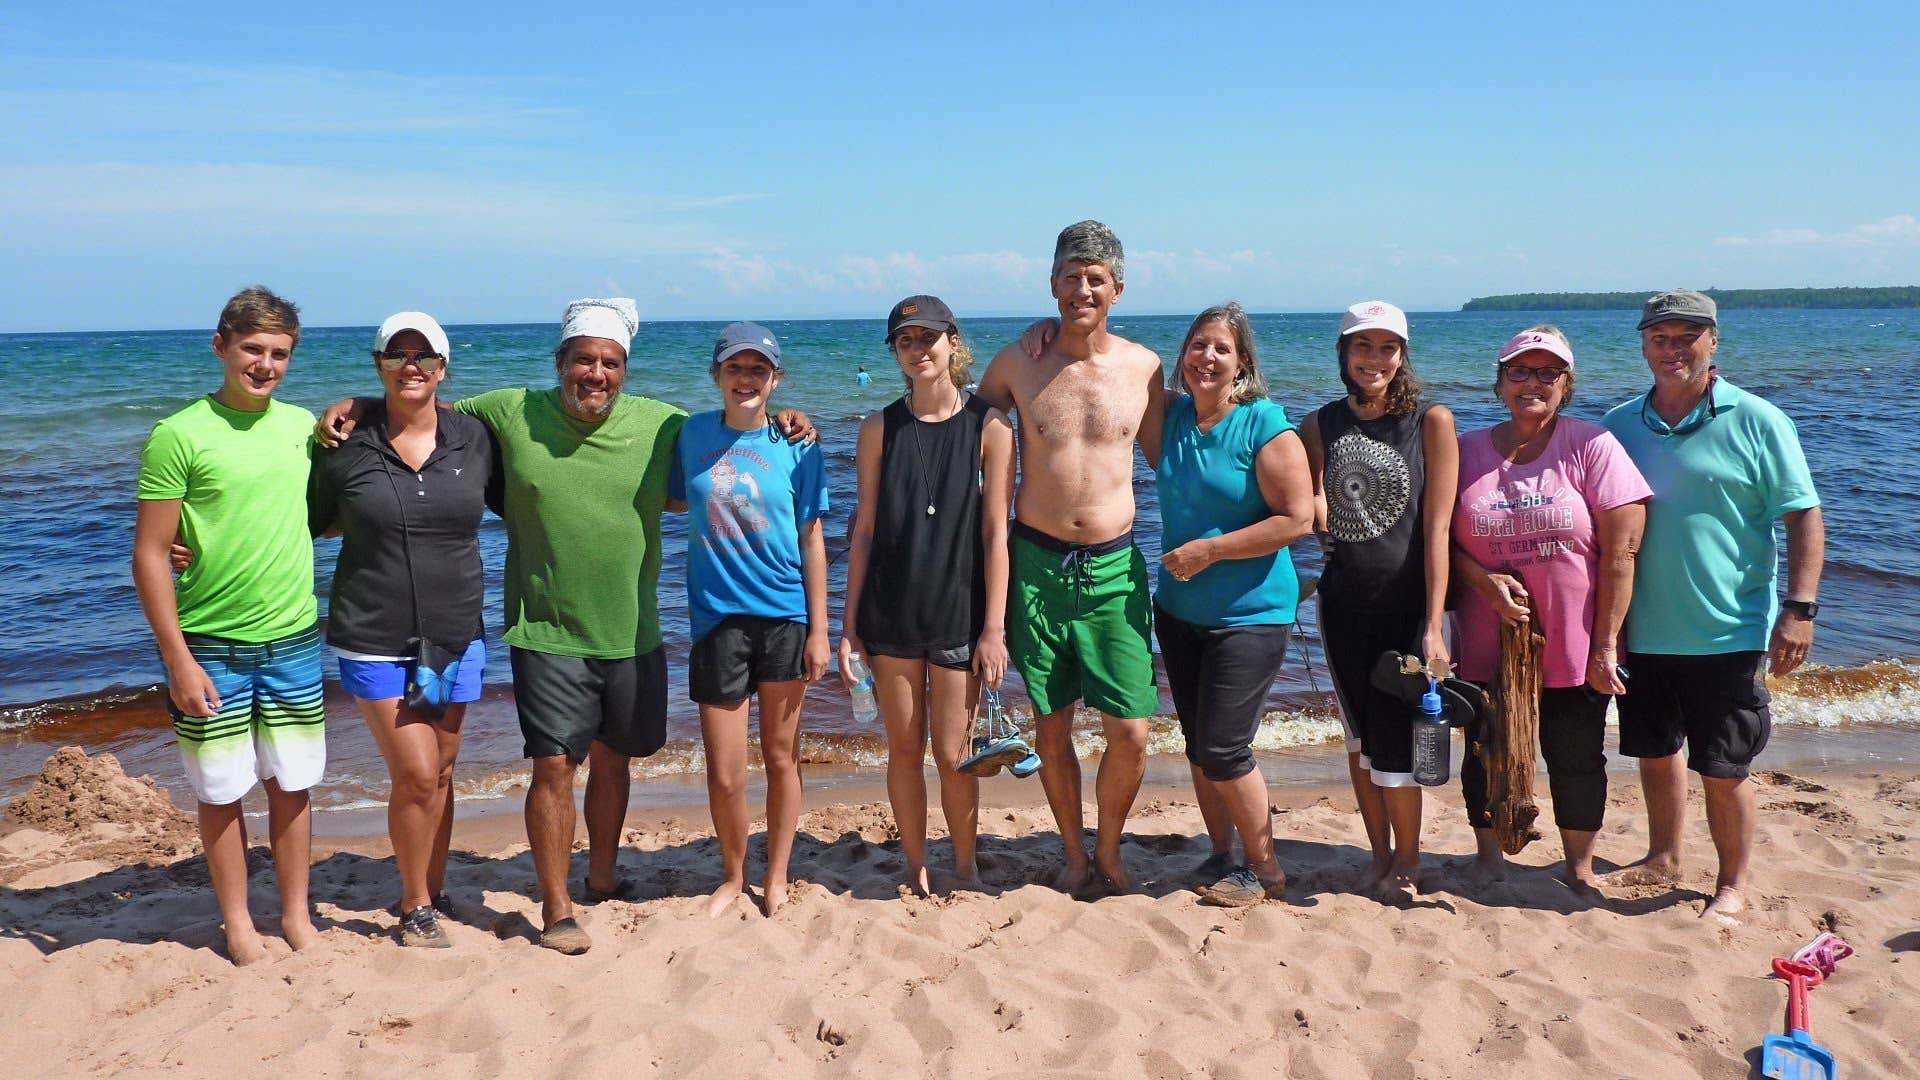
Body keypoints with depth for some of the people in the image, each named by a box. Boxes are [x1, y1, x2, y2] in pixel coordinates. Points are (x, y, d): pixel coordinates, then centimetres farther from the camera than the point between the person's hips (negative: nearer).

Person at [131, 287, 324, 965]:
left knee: (291, 783, 12)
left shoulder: (302, 426, 5)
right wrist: (178, 660, -13)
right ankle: (237, 922, 24)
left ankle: (296, 914, 26)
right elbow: (150, 555, -10)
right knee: (222, 791, 8)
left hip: (293, 642, 4)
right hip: (211, 650, -4)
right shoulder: (179, 436, -10)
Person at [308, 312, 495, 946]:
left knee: (439, 772, 12)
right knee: (416, 774, -4)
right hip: (374, 638, -2)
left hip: (456, 636, 3)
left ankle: (433, 893, 30)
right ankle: (416, 907, 16)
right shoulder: (346, 446, -6)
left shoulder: (475, 438, -1)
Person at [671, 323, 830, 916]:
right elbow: (677, 501, 17)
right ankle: (733, 876, 28)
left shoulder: (797, 447, -1)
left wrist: (819, 631, -2)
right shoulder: (693, 434, 2)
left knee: (781, 756, 11)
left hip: (785, 618, 0)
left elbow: (812, 540, 1)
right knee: (724, 774, 3)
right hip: (717, 618, 1)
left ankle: (776, 876, 29)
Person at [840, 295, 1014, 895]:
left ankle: (965, 869, 24)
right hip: (891, 614, 2)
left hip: (959, 613, -2)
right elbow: (865, 530, 4)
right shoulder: (879, 429, 1)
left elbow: (996, 532, -6)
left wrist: (994, 627, -8)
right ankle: (917, 869, 26)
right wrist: (849, 623, 2)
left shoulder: (989, 427, -5)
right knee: (904, 750, 9)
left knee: (952, 756, 3)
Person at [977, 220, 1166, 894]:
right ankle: (1074, 854, 30)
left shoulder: (1144, 368, 2)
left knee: (1130, 734, -2)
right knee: (1051, 729, 9)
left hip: (1115, 567, 0)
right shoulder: (1017, 364, 0)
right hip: (1037, 564, 0)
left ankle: (1109, 850, 24)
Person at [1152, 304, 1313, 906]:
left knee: (1223, 750, -6)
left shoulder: (1265, 427, -13)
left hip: (1250, 614, -6)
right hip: (1179, 610, 7)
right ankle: (1221, 856, 29)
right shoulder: (1172, 416, 5)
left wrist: (1210, 550, -18)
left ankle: (1265, 869, 13)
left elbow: (1297, 518, -17)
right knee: (1198, 746, 13)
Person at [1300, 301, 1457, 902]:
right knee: (1359, 738, 12)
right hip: (1344, 602, 4)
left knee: (1394, 741, -1)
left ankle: (1407, 862, 21)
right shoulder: (1321, 425, 5)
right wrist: (1311, 500, -14)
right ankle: (1380, 853, 30)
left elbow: (1436, 527, -11)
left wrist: (1434, 625, -15)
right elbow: (1306, 518, 10)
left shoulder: (1431, 422, -6)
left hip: (1407, 603, -4)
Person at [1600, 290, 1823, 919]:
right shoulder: (1620, 426, 6)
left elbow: (1803, 518, -6)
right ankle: (1662, 860, 36)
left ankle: (1732, 885, 21)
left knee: (1722, 769, 3)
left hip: (1727, 633, -4)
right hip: (1643, 632, 4)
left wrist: (1799, 609, -15)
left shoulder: (1756, 421, -5)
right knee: (1655, 752, 17)